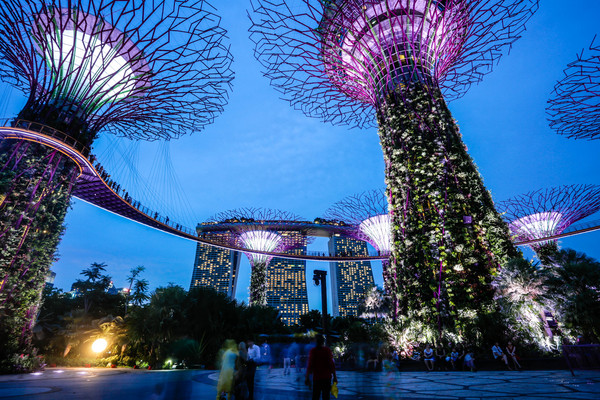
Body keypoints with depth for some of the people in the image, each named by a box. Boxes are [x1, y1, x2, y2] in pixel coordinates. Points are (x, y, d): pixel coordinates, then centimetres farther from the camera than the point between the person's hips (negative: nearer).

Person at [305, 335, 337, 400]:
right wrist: (335, 377, 0)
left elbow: (310, 365, -7)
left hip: (316, 378, 0)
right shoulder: (328, 350, -5)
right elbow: (332, 364, -6)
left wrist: (307, 378, -4)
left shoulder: (313, 351, -5)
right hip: (327, 377, 0)